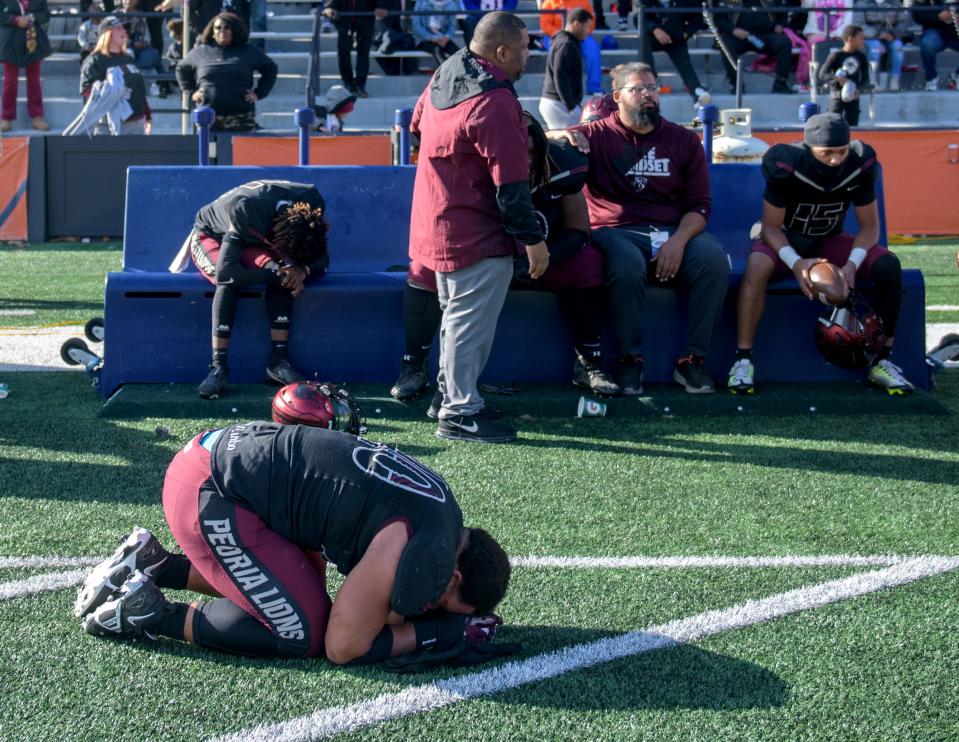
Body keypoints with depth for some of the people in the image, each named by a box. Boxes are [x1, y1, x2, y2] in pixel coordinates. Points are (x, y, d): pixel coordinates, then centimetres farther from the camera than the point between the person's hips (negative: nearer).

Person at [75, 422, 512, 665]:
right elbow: (343, 647, -9)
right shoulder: (426, 559, -17)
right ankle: (150, 615, 1)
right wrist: (431, 633, -1)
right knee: (304, 633, -4)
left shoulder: (439, 510, 10)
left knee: (304, 588, 24)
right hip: (207, 495, -10)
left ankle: (152, 565, 20)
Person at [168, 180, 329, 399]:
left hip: (252, 242, 4)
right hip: (210, 236, -4)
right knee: (230, 280, -36)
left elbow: (322, 260, -17)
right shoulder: (247, 212, -42)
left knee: (283, 275, -28)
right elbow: (225, 272, -48)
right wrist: (275, 275, -46)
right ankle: (219, 368, -31)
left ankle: (278, 362, -23)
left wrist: (304, 270, -40)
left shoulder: (312, 205, -27)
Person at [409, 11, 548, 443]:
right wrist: (532, 239, -15)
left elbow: (418, 125, 24)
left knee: (456, 315, 21)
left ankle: (450, 394, 32)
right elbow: (511, 182, -22)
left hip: (435, 225, 10)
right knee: (472, 322, -2)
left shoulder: (442, 80, 5)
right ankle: (460, 414, 3)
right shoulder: (494, 103, -23)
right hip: (477, 236, -10)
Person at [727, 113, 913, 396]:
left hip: (830, 242, 3)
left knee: (889, 265, -22)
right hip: (786, 240, -3)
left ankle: (882, 360, -13)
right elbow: (771, 226, -18)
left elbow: (869, 226, -7)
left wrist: (852, 265, -26)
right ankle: (743, 360, -33)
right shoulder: (787, 165, -24)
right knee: (757, 265, -39)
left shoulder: (859, 166, -15)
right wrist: (795, 263, -37)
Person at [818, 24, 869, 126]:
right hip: (837, 96, -4)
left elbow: (865, 78, 9)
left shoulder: (861, 57, 6)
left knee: (852, 124, 4)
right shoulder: (836, 55, -7)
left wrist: (858, 89, -11)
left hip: (853, 96, 4)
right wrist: (837, 79, -25)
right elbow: (822, 74, -10)